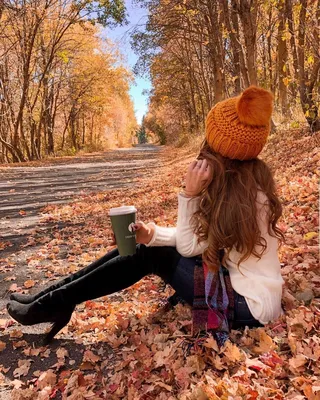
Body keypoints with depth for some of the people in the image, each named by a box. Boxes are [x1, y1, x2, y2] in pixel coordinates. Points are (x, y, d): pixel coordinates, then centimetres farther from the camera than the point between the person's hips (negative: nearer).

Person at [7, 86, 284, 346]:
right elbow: (202, 234, 4)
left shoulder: (242, 195, -27)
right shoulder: (244, 180, -1)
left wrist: (189, 193, -26)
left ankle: (54, 304, 1)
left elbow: (188, 247, -19)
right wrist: (153, 234, -10)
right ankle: (53, 296, 8)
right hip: (236, 278, 7)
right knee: (141, 244, -2)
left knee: (150, 255, -13)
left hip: (249, 303, -7)